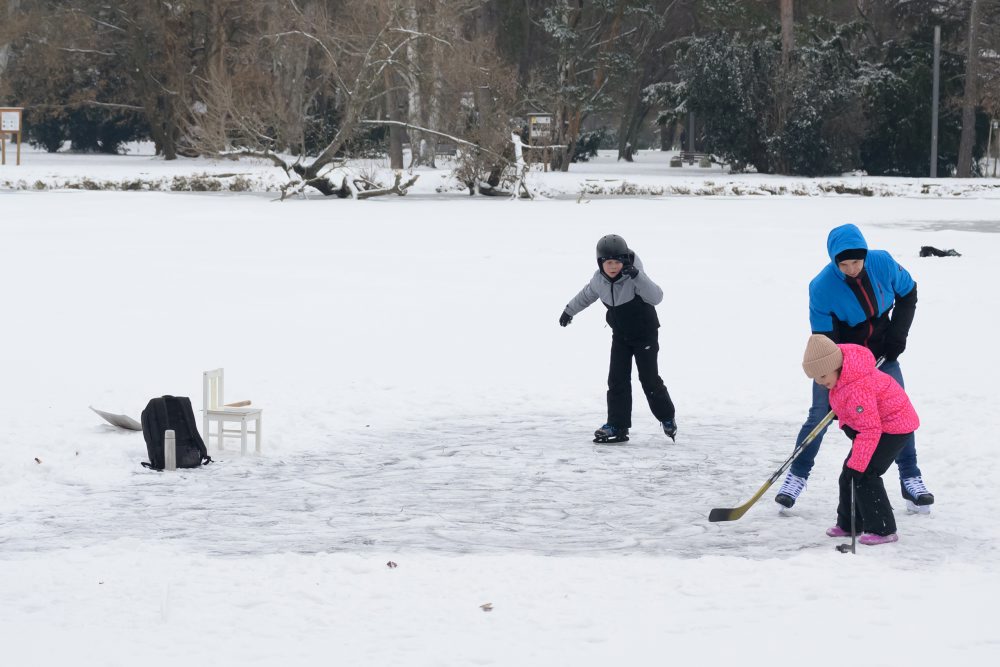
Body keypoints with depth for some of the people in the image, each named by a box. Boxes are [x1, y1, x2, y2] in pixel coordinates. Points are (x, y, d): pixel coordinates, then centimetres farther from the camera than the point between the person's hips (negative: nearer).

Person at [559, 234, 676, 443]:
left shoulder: (634, 277, -27)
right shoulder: (599, 279, -10)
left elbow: (656, 297, -42)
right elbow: (587, 295, 14)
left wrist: (637, 276, -53)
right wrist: (569, 310, 27)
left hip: (645, 334, -5)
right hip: (620, 335, 5)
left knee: (649, 379, -2)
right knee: (617, 379, -2)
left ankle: (667, 417, 20)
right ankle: (617, 426, 2)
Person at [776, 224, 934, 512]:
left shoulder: (883, 263, -20)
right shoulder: (822, 287, -27)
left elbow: (908, 293, 0)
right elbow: (824, 339, -23)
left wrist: (897, 334, -9)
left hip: (881, 351, 2)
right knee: (820, 414, -7)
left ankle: (910, 479, 9)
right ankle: (797, 475, 11)